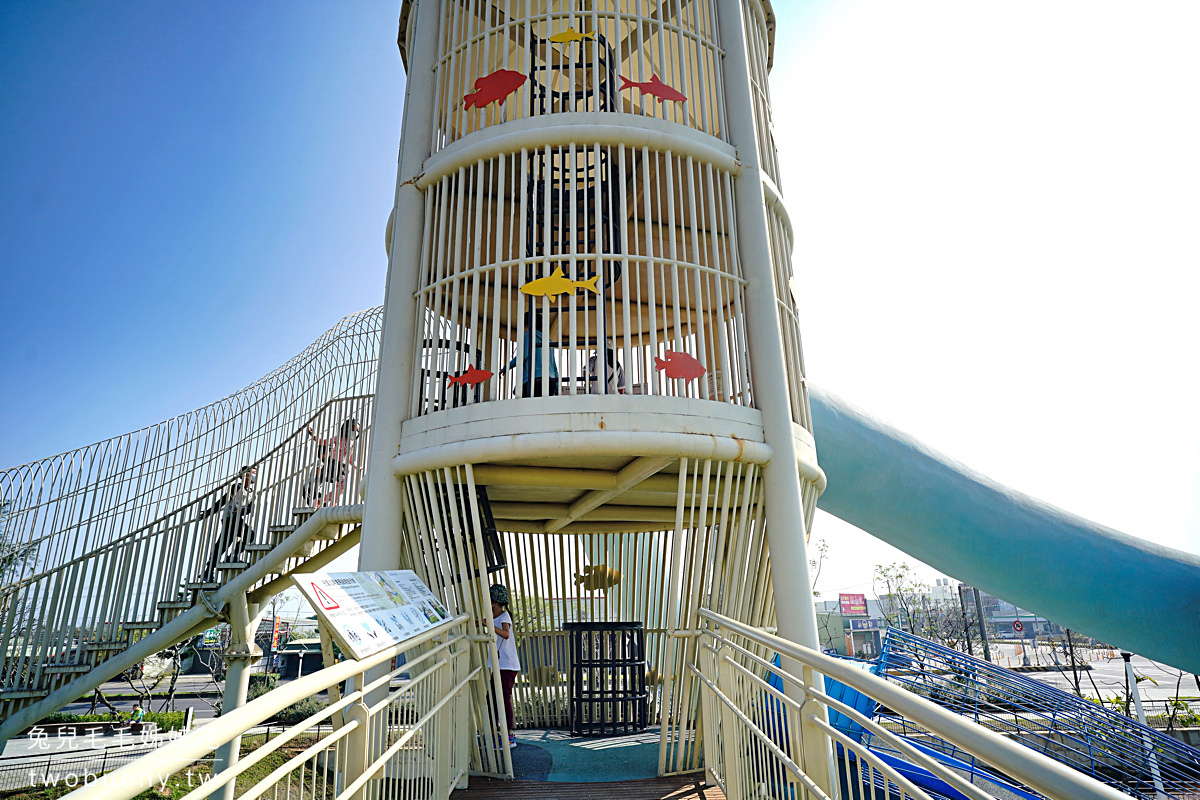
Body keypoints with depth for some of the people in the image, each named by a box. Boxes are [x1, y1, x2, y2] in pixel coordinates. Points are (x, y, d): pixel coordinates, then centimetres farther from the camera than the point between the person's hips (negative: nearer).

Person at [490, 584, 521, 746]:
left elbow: (506, 634, -33)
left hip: (508, 666, -8)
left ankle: (509, 735, 3)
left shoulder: (504, 616, -14)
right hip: (497, 666, 9)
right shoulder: (493, 617, 11)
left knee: (505, 698, -5)